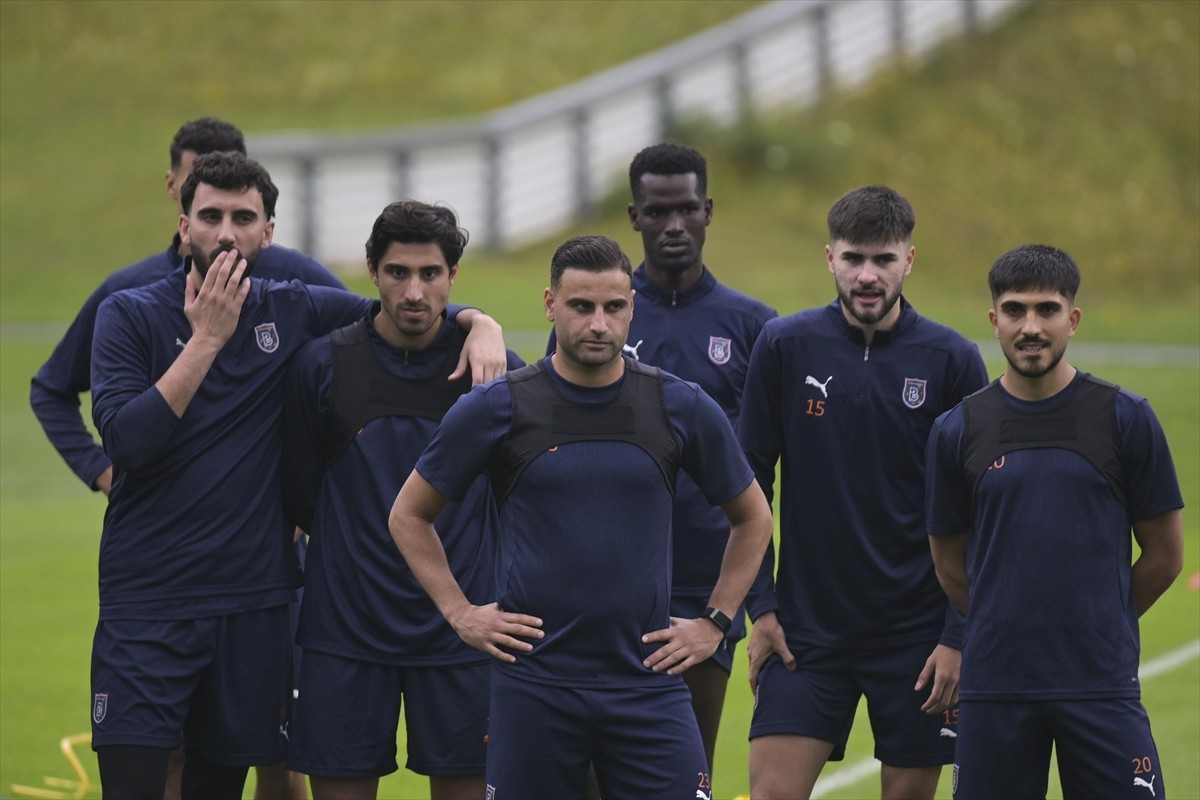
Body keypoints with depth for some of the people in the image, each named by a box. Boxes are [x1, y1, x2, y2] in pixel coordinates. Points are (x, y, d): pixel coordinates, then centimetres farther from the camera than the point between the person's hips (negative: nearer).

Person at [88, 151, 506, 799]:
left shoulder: (293, 312, 6)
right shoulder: (131, 315, -1)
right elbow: (125, 439, -15)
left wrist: (482, 326, -4)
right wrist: (207, 338, -14)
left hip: (254, 602, 3)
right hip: (147, 605, -3)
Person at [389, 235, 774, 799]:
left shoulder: (681, 408, 3)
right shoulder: (496, 408, 0)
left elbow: (752, 519, 17)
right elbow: (409, 515, 11)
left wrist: (714, 623, 10)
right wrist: (459, 613, 3)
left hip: (648, 682, 1)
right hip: (533, 683, -1)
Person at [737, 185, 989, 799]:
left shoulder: (953, 361, -3)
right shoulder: (784, 346, -1)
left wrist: (959, 635, -5)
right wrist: (760, 607, -1)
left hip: (917, 633, 0)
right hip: (806, 628, 1)